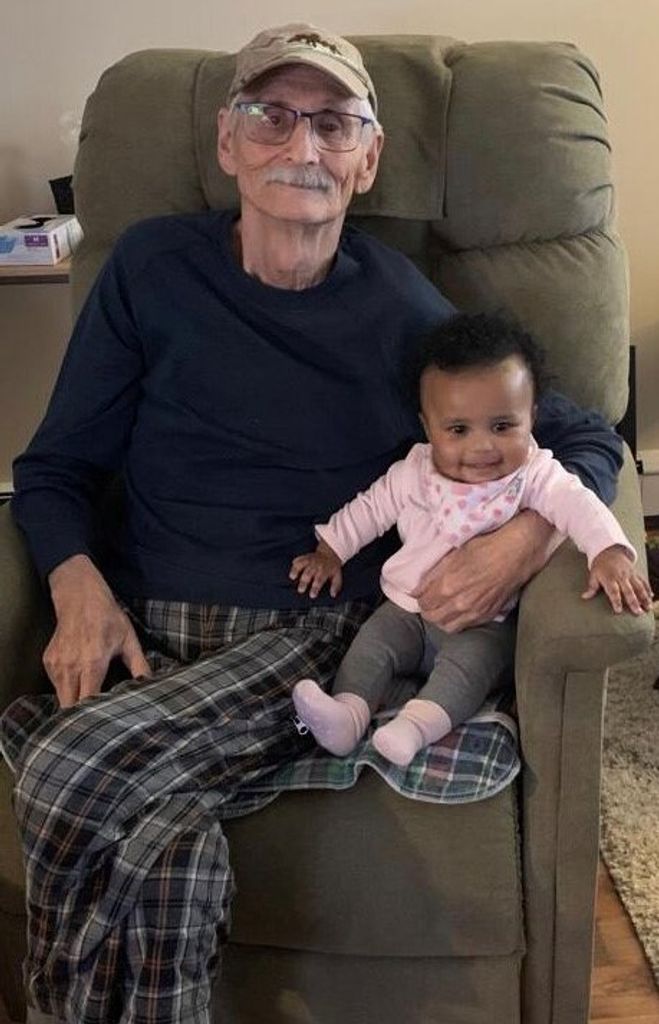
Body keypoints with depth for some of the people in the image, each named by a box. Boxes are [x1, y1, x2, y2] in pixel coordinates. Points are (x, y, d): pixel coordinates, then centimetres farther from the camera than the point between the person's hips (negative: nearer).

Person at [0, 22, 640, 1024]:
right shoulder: (155, 266, 7)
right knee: (167, 844, -32)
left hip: (319, 631, -1)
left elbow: (587, 440, 10)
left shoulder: (401, 311, 5)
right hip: (147, 632, 1)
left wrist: (523, 542, -11)